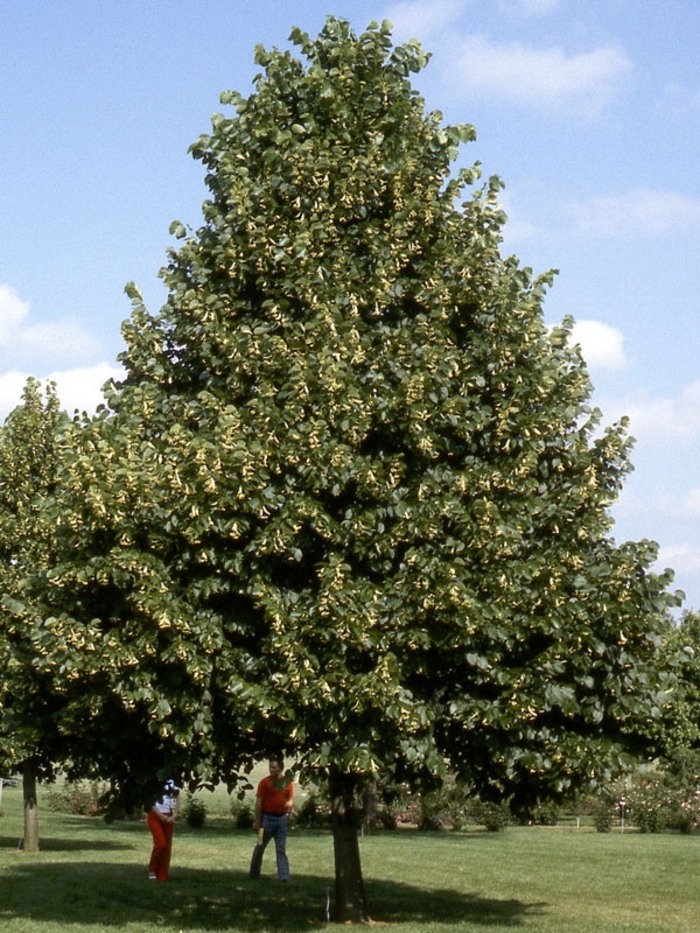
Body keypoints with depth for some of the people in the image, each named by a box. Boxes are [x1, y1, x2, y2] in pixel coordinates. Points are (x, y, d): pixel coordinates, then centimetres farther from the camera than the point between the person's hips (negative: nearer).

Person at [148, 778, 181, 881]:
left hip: (168, 818, 4)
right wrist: (161, 815, -13)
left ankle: (162, 875, 12)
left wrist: (174, 815, -2)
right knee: (160, 843, -16)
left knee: (167, 846, 3)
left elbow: (177, 799, 12)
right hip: (155, 816, -4)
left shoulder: (173, 781, 6)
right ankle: (152, 869, 3)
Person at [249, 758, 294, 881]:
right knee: (260, 847, 7)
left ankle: (284, 876, 0)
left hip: (281, 818, 2)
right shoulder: (265, 782, -6)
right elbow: (259, 802, -6)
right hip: (267, 817, -2)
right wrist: (257, 821, -9)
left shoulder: (287, 782, 3)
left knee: (281, 849, 2)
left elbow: (291, 800, 8)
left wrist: (289, 804, -16)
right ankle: (254, 874, 20)